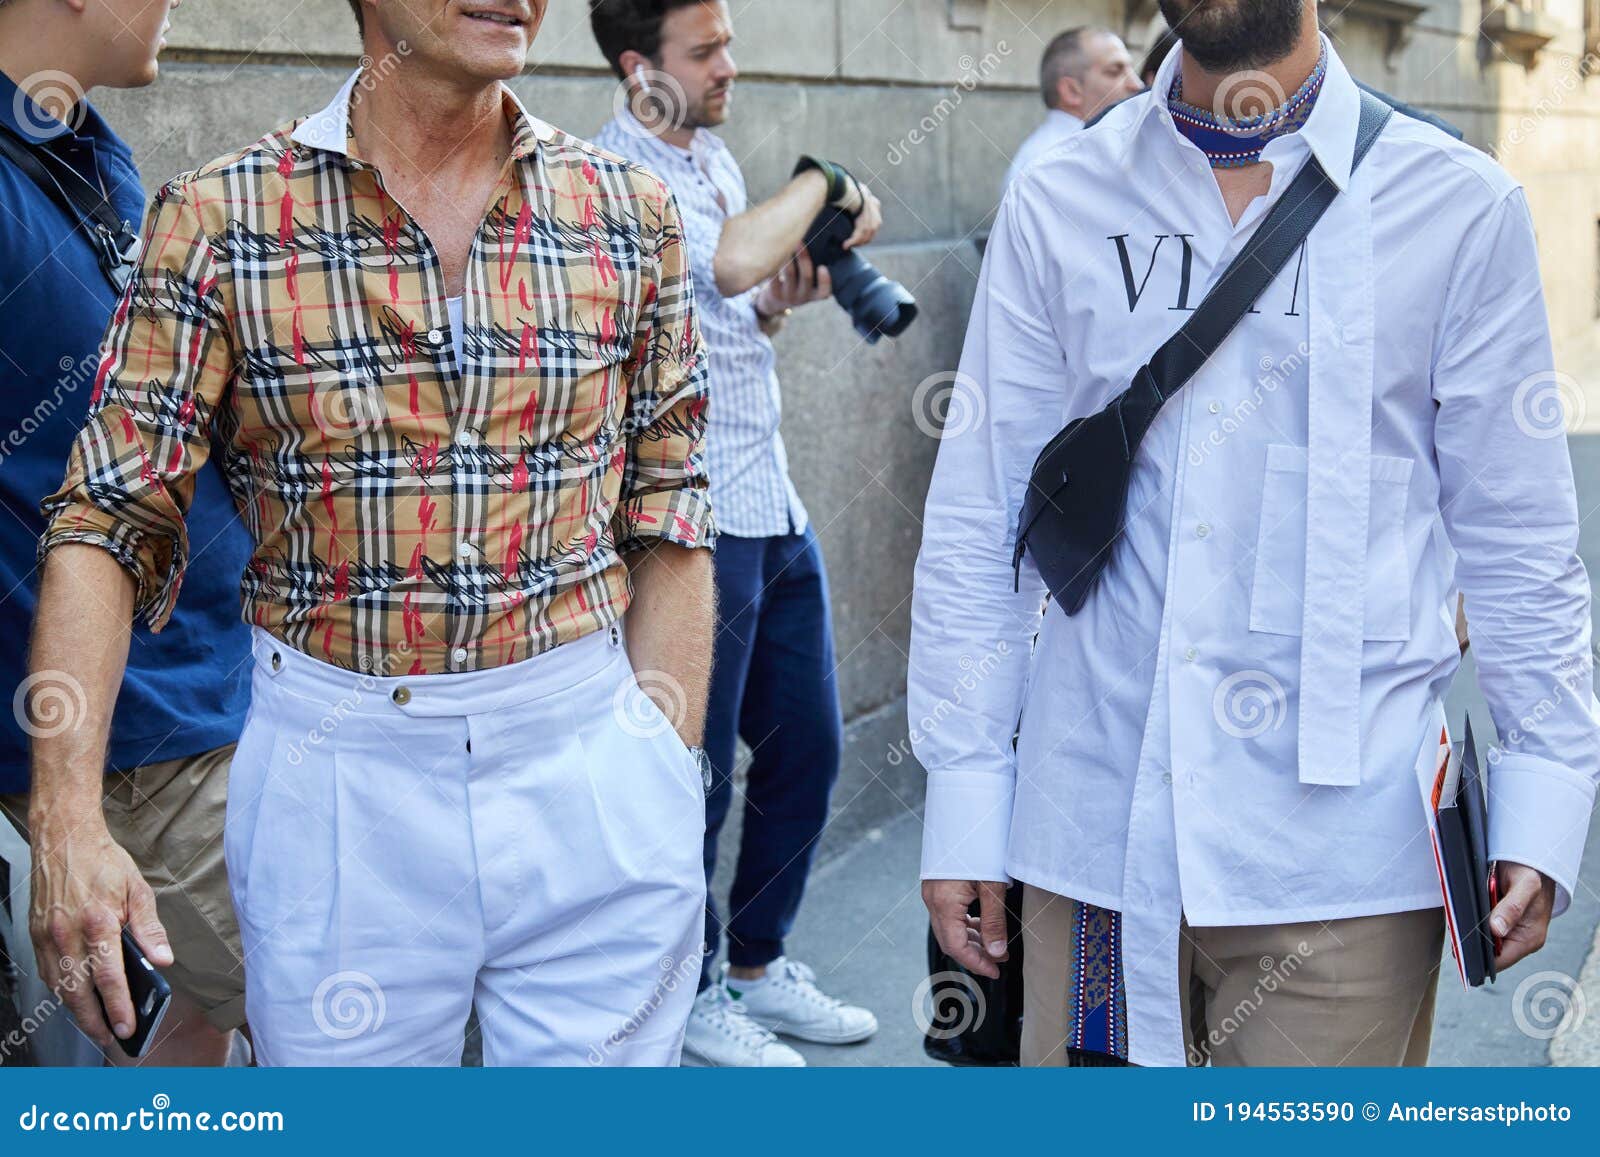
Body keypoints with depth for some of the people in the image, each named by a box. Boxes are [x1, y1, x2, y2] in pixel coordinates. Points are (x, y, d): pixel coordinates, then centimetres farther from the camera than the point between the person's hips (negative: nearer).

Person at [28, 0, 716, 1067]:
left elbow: (669, 527, 6)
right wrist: (69, 814, -14)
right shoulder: (220, 219, -3)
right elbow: (106, 525, -5)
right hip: (336, 778, -1)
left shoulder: (629, 214, 3)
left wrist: (670, 782, 3)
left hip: (589, 752, 2)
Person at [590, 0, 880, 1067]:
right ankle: (692, 992, 23)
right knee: (698, 776, 4)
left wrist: (787, 295, 5)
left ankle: (759, 963, 32)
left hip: (775, 509, 9)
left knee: (807, 748, 16)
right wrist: (825, 185, -14)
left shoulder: (716, 159, 14)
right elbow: (731, 259, -31)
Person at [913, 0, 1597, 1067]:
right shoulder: (1058, 209, 5)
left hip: (1340, 848, -1)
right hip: (1093, 830, 2)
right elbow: (979, 525, 6)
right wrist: (964, 809, 4)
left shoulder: (1459, 209, 1)